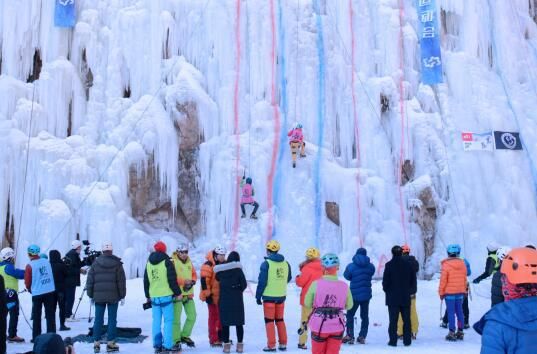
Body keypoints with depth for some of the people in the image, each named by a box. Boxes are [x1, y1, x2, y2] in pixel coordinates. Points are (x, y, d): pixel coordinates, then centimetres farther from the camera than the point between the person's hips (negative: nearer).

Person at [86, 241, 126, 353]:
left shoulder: (96, 263, 4)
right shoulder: (117, 263, -1)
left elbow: (90, 280, 6)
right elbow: (121, 281, -1)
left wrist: (91, 295, 13)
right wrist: (122, 296, 5)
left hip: (98, 296, 2)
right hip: (113, 296, -2)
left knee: (98, 319, 7)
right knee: (112, 320, 3)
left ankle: (96, 343, 8)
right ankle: (110, 343, 5)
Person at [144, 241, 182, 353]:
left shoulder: (149, 263, 12)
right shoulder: (167, 262, -6)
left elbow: (146, 281, 18)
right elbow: (172, 280, -9)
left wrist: (148, 296, 27)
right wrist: (178, 293, -1)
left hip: (154, 296, 5)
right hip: (166, 296, -5)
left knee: (156, 322, 9)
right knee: (168, 321, -2)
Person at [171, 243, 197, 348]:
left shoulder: (189, 262, 12)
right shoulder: (173, 262, -10)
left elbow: (194, 274, 17)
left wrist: (192, 282, -4)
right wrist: (184, 281, -21)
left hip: (188, 294, 7)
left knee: (192, 316, 10)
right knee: (176, 318, -4)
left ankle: (185, 336, 27)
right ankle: (176, 341, 6)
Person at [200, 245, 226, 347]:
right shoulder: (208, 265, -12)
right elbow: (204, 280, -17)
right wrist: (208, 294, -18)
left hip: (223, 296, 7)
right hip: (213, 296, -7)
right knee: (214, 317, -2)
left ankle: (221, 336, 26)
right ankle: (213, 340, 4)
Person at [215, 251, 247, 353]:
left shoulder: (220, 270, 0)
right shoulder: (238, 269, -7)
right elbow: (244, 284, -8)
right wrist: (239, 290, 8)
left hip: (224, 299, 1)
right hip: (237, 299, -1)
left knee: (225, 323, 6)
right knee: (239, 323, 8)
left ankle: (226, 345, 6)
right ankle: (240, 345, 10)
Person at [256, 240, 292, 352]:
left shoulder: (266, 263, -12)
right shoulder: (286, 263, 2)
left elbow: (262, 281, -13)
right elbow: (288, 279, 14)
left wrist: (258, 296, -4)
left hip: (269, 296, -5)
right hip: (281, 296, 5)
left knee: (269, 321, 4)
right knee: (280, 320, 17)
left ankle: (271, 345, 3)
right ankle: (283, 344, 17)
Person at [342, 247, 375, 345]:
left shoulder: (351, 266, -13)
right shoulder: (371, 266, -4)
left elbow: (346, 276, 1)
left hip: (355, 295, -3)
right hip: (366, 295, 3)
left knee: (350, 315, 10)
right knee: (365, 316, 14)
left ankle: (350, 336, 5)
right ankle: (362, 337, 12)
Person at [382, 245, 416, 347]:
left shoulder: (389, 265, -9)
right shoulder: (408, 265, 2)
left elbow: (385, 281, -8)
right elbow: (413, 280, 6)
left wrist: (386, 290, 9)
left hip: (392, 297, -3)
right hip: (406, 297, 3)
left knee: (393, 320, 1)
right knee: (406, 320, 9)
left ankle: (393, 340, -1)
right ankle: (407, 340, 11)